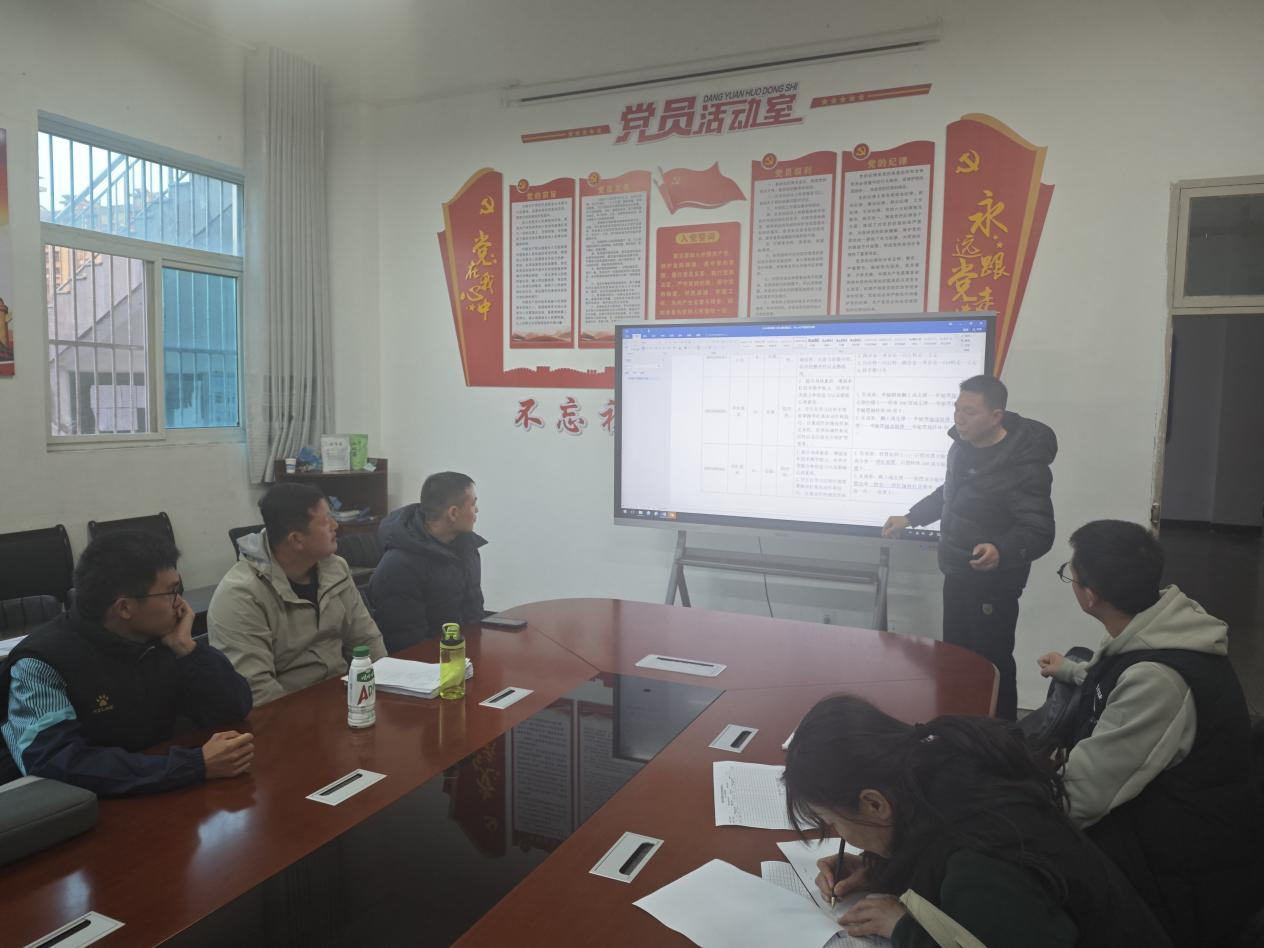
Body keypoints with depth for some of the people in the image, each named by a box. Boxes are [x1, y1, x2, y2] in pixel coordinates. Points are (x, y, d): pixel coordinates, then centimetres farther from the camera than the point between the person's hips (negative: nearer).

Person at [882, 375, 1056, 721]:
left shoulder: (1025, 464, -23)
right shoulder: (962, 445, 3)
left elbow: (1039, 532, -25)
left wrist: (1001, 551, -43)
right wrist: (911, 517, 24)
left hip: (993, 581, -8)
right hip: (956, 572, 8)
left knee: (992, 661, -1)